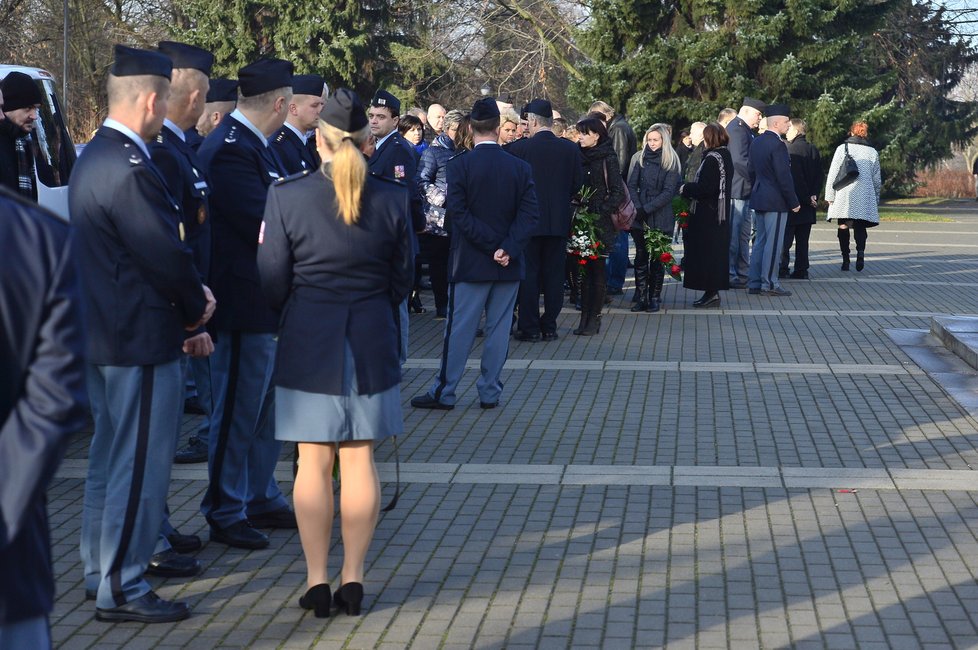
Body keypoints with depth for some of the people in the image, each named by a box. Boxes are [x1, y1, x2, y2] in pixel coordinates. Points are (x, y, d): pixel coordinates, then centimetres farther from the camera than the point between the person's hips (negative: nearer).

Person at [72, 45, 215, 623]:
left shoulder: (95, 157, 10)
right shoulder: (130, 169, -23)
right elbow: (167, 256, -21)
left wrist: (190, 293, 4)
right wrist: (196, 306, -3)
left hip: (103, 333, 11)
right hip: (141, 339, -11)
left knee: (110, 459, 20)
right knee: (140, 465, 0)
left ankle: (101, 571, 31)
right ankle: (122, 588, 9)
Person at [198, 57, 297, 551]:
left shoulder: (251, 143, 11)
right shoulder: (231, 149, -21)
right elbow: (267, 225, -25)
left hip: (267, 302, 11)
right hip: (245, 304, -11)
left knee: (263, 405, 20)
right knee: (237, 411, 1)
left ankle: (261, 497, 33)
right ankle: (225, 514, 13)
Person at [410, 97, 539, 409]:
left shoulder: (459, 165, -8)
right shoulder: (520, 167, 1)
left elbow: (458, 213, -13)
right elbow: (529, 213, -7)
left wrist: (493, 244, -11)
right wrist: (508, 248, -12)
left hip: (470, 263, -2)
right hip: (508, 265, 2)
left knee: (459, 329, 3)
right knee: (499, 329, 9)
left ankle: (444, 392, 7)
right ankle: (490, 392, 13)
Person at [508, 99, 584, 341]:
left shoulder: (518, 148, -9)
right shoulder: (571, 149, 0)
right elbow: (578, 184, 5)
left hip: (529, 220, -3)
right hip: (559, 221, 3)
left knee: (528, 274, 4)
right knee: (554, 274, 8)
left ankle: (529, 328, 5)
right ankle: (550, 327, 11)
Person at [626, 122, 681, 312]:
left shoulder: (671, 161, -1)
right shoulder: (639, 158, 9)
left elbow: (669, 191, -8)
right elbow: (631, 185, 5)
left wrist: (647, 209, -14)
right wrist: (637, 208, -9)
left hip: (660, 217, -3)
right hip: (639, 217, 3)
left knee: (657, 258, 1)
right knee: (640, 256, 2)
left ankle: (655, 297, 7)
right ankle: (642, 297, 5)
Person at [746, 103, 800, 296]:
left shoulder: (756, 142, 11)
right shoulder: (777, 145, -17)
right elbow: (784, 177, -18)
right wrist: (794, 203, -11)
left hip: (758, 199, 9)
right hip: (775, 201, -9)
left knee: (760, 241, 13)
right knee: (773, 242, -4)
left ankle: (754, 282, 14)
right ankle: (769, 284, -2)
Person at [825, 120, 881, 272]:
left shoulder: (842, 148, 0)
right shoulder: (872, 152, 7)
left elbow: (833, 174, -1)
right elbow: (877, 179, 12)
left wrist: (830, 196, 4)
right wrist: (876, 200, 20)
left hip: (844, 196, -1)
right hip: (865, 197, 1)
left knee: (843, 228, 7)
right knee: (860, 227, 6)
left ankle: (845, 260, 4)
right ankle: (860, 251, -19)